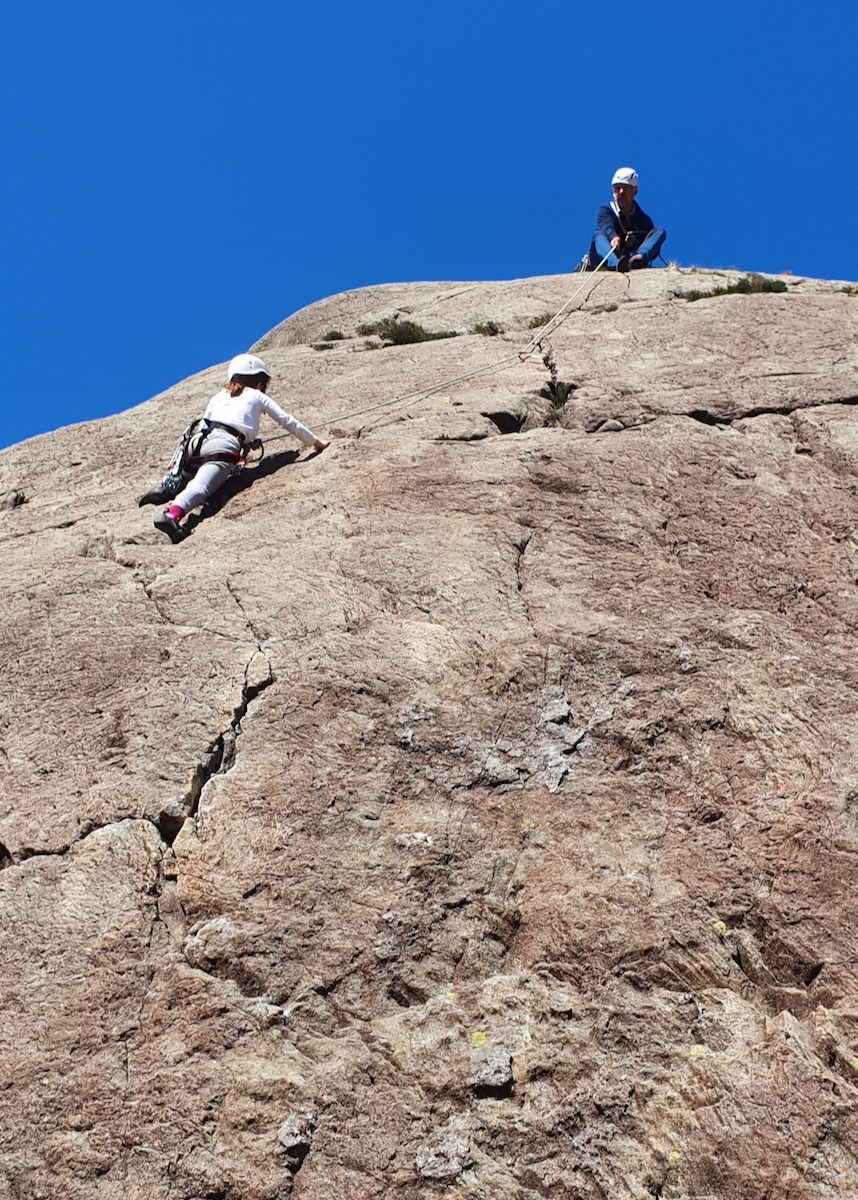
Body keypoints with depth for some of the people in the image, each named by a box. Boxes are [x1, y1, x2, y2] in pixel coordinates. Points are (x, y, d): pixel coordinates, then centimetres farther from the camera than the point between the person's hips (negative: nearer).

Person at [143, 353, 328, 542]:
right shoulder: (257, 396, 27)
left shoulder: (219, 396, 35)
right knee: (201, 486, -25)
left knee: (187, 478, 28)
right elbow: (287, 421, 29)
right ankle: (171, 516, -50)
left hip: (198, 441, 5)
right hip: (224, 446, -5)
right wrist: (316, 442, 37)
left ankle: (164, 489, -3)